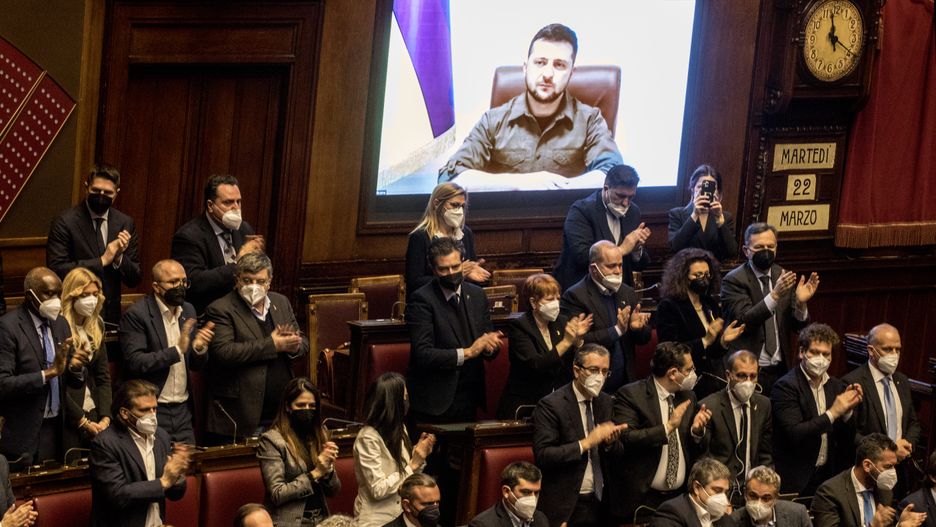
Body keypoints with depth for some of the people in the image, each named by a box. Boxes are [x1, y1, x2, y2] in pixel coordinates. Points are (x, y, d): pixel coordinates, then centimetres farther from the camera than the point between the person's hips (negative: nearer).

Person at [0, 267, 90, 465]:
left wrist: (75, 367, -9)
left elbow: (75, 383, 14)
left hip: (56, 431, 6)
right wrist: (48, 373, -23)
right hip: (23, 434, -6)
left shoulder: (61, 324, 11)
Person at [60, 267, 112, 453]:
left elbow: (103, 376, 10)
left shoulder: (96, 326, 9)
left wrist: (105, 417, -2)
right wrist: (83, 421, -11)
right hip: (68, 419, -6)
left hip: (93, 413, 6)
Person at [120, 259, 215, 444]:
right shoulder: (137, 314, -9)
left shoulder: (188, 311, 10)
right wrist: (177, 351, -23)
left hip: (183, 410, 6)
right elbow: (134, 363, -18)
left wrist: (199, 348, -8)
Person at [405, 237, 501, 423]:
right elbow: (423, 354, -18)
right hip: (434, 401, -5)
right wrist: (467, 353, -22)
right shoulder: (421, 300, -10)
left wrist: (489, 344, -13)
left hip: (469, 398, 5)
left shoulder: (477, 294, 7)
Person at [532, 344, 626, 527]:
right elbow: (542, 456, -20)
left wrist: (610, 442, -10)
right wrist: (586, 443, -24)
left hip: (600, 503, 6)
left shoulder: (605, 401, 9)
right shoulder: (550, 405, -11)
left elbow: (617, 456, 13)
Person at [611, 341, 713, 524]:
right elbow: (625, 440, -22)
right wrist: (667, 427, -23)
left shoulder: (688, 397, 10)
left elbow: (694, 449, 15)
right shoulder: (630, 395, -10)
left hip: (680, 497, 5)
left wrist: (697, 430, -6)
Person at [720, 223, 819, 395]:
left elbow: (798, 327, 8)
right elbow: (744, 321, -20)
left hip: (780, 369, 4)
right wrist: (775, 295, -30)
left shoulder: (783, 276, 8)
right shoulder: (734, 280, -7)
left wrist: (801, 303, -13)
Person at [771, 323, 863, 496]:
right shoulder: (786, 386, -11)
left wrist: (847, 411, -10)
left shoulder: (837, 386, 7)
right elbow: (794, 435, -21)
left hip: (828, 475, 5)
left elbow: (846, 440, 8)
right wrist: (833, 413, -21)